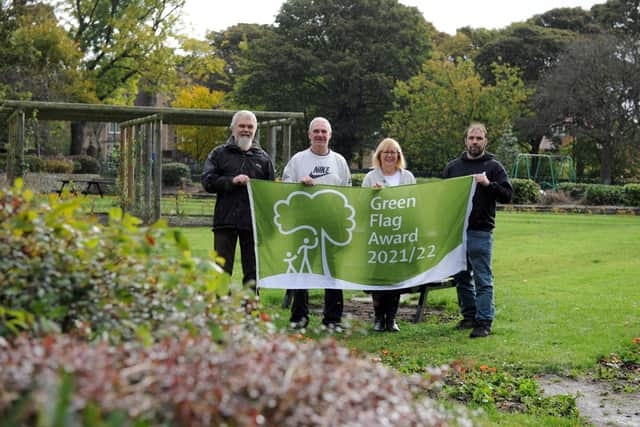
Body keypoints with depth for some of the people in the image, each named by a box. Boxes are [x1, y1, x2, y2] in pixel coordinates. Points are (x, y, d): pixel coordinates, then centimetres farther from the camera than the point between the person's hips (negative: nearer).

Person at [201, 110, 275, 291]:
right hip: (225, 220, -2)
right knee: (222, 270, -1)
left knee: (252, 271, 7)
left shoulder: (263, 157, 15)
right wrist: (232, 181, -15)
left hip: (254, 221, 2)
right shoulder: (219, 154, 10)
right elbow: (207, 181, -1)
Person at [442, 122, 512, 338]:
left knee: (483, 280, -5)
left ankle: (484, 322, -4)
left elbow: (507, 194, -4)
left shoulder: (494, 167, 3)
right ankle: (469, 315, 24)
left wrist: (488, 184, -19)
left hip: (480, 232, -5)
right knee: (462, 277, 12)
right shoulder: (453, 166, 14)